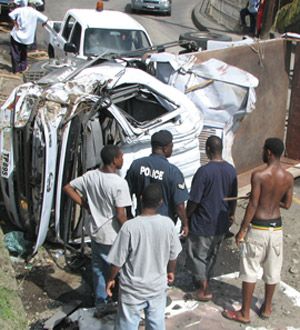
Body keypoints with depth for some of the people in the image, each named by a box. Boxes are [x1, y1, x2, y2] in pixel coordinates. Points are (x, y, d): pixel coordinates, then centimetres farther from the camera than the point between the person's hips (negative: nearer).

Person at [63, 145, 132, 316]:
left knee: (98, 270, 20)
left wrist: (86, 205, 6)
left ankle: (101, 304, 34)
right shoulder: (119, 183, -24)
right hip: (114, 237, -6)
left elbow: (68, 188, 5)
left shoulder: (91, 176, -5)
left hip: (96, 233, 6)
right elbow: (121, 215, -23)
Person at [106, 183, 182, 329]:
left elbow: (118, 260, -14)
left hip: (133, 289, -3)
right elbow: (173, 255, 1)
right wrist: (170, 272, 20)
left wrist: (111, 279, 4)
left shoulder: (129, 226, -22)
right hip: (158, 286, 3)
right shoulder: (168, 223, -13)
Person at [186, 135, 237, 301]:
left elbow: (194, 201, -19)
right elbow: (234, 198, 8)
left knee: (197, 255, 11)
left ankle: (204, 289, 12)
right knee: (212, 254, 23)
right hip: (221, 223, 6)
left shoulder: (204, 171, -23)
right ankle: (204, 280, 40)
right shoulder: (231, 170, -3)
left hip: (203, 223, -6)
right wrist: (231, 215, 24)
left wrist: (185, 218, -4)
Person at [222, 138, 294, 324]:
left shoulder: (258, 175, -18)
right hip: (276, 227, 5)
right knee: (272, 270, 18)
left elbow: (252, 206, -17)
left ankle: (245, 313, 15)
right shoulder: (289, 177, -3)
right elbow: (287, 204, 7)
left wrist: (242, 230, -9)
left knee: (250, 271, 6)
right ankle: (267, 308, 32)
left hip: (258, 228, -5)